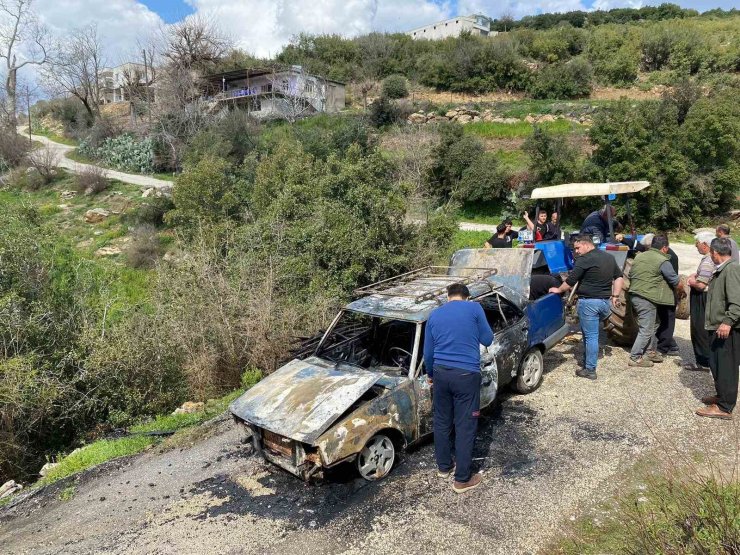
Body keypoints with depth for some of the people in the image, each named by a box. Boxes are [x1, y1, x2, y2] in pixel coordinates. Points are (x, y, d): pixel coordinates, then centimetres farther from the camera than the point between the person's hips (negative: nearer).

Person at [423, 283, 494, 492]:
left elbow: (428, 352, 13)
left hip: (441, 373, 4)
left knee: (441, 421, 19)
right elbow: (487, 339, 3)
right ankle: (462, 479, 14)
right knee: (465, 426, 5)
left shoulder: (434, 315, 9)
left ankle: (443, 466, 34)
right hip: (466, 374, -4)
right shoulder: (474, 308, -2)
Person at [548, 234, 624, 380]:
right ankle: (588, 362, 24)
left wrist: (558, 290, 3)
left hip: (589, 302, -8)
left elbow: (570, 281, -12)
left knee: (590, 336, -3)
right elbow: (619, 277, 20)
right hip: (605, 301, 8)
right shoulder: (609, 257, 14)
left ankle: (590, 370, 3)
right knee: (591, 334, 18)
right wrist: (615, 296, 20)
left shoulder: (585, 260, -12)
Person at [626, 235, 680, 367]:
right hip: (647, 299, -8)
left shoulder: (639, 256, 11)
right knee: (646, 330, -1)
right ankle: (635, 358, 2)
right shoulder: (663, 261, -10)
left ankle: (648, 351, 29)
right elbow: (675, 281, -2)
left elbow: (630, 274, 18)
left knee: (653, 325, 22)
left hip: (634, 295, 8)